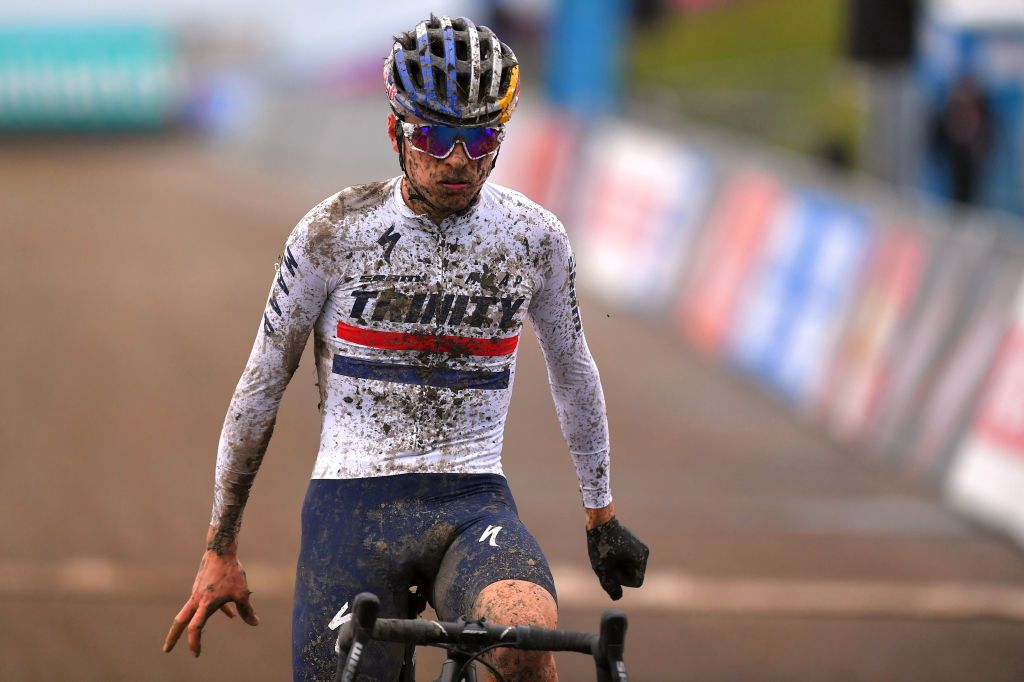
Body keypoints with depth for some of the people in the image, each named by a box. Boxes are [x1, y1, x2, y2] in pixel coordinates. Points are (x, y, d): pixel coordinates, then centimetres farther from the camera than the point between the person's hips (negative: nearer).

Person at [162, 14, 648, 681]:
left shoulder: (535, 237, 0)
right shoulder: (334, 232, -5)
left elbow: (572, 370, 17)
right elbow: (261, 385, 3)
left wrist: (602, 514, 22)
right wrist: (220, 552, 5)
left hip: (474, 501, 0)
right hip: (353, 501, 0)